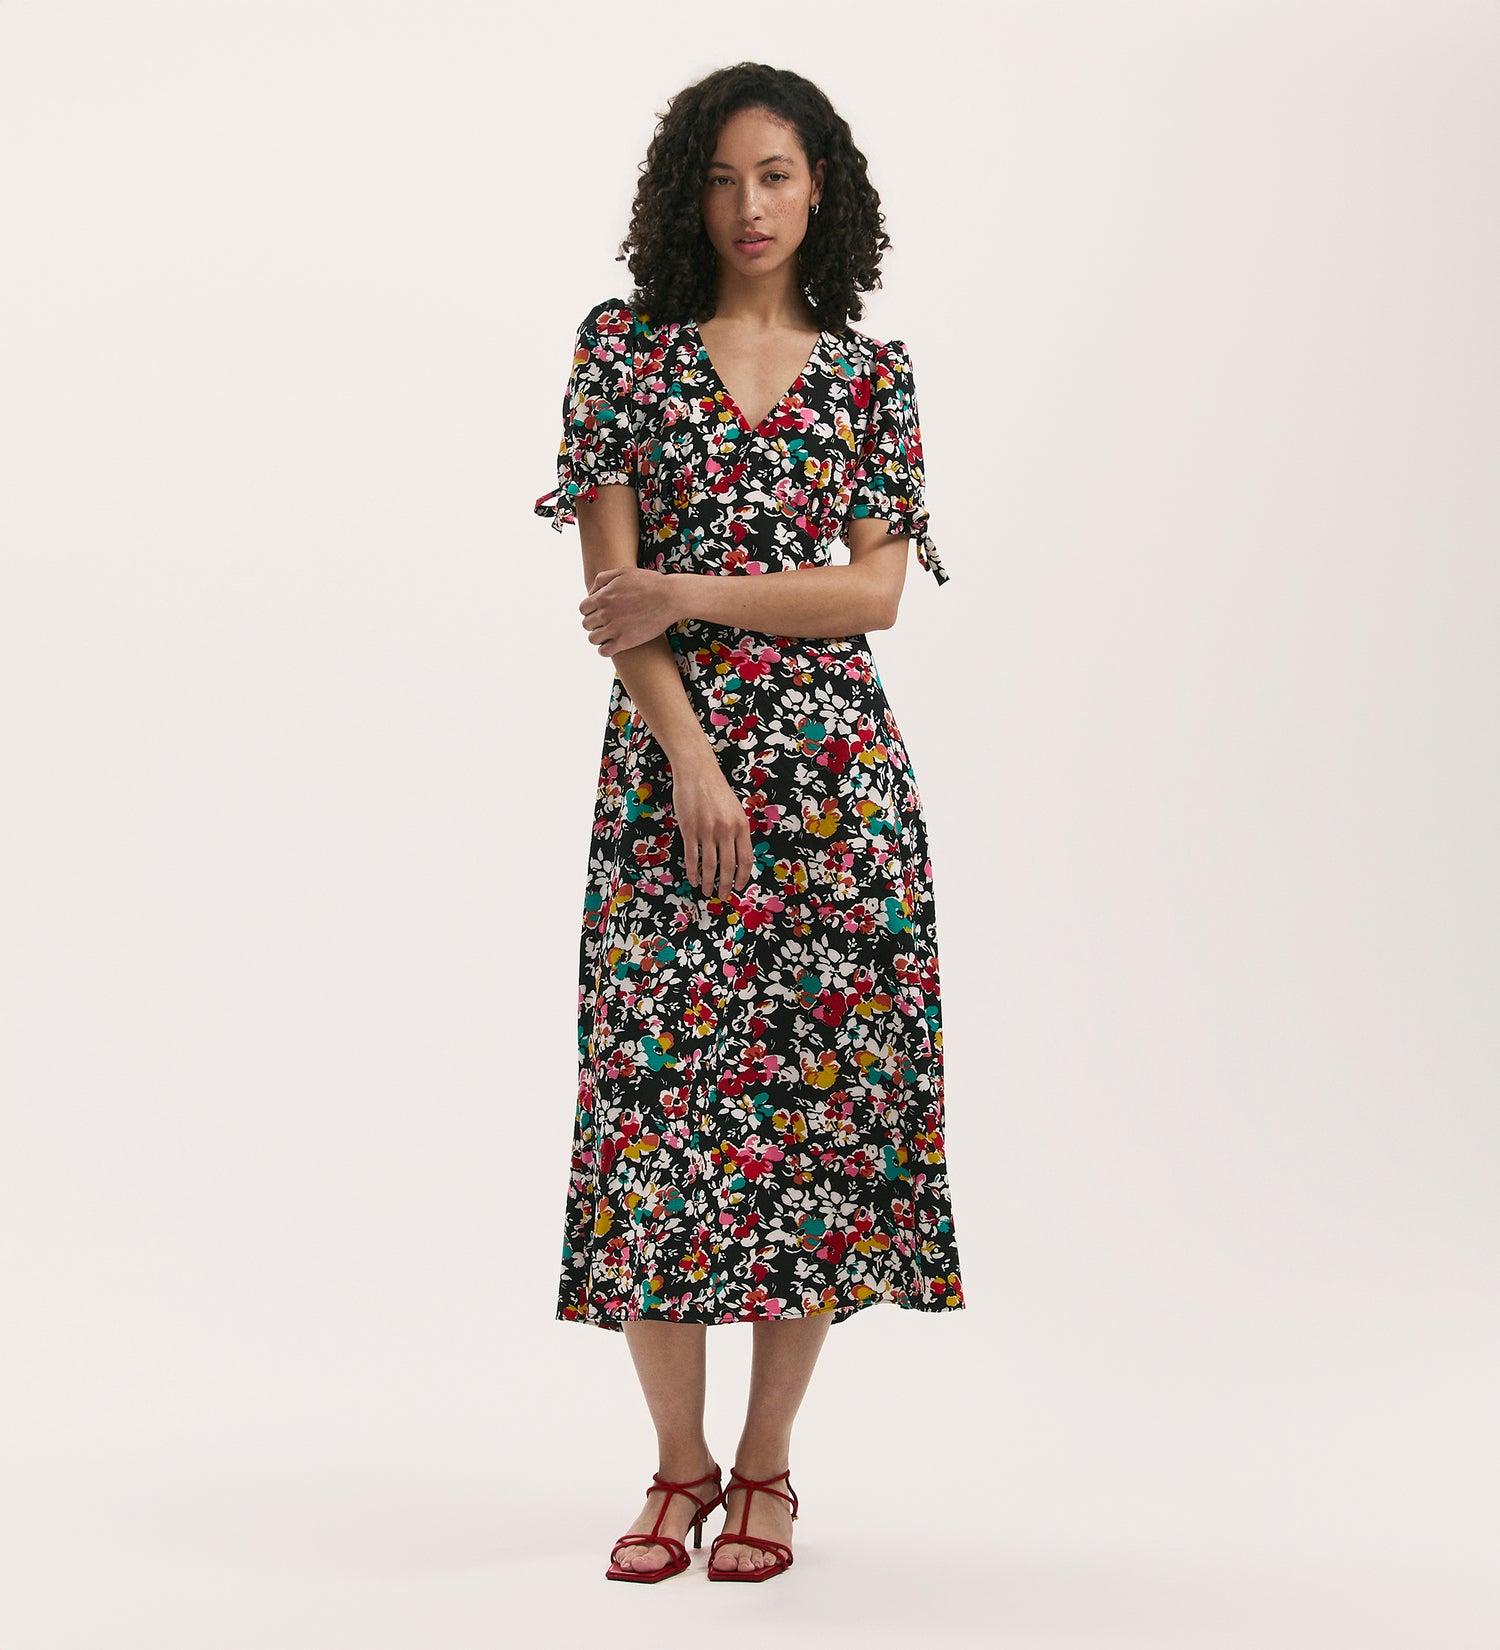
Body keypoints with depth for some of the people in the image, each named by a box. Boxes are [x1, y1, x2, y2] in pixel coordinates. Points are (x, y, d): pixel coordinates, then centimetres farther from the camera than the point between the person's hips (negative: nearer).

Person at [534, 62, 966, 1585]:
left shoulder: (871, 373, 8)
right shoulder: (624, 346, 5)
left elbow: (876, 592, -1)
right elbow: (611, 591, -2)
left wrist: (691, 594, -11)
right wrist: (691, 761, -11)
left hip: (834, 768, 1)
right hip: (668, 756, 0)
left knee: (818, 1088, 0)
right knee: (654, 1095, -3)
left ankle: (766, 1465, 14)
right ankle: (678, 1464, 13)